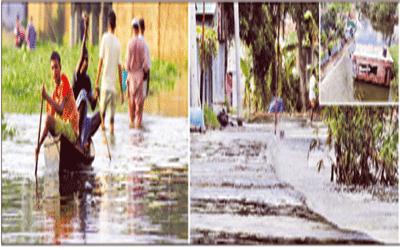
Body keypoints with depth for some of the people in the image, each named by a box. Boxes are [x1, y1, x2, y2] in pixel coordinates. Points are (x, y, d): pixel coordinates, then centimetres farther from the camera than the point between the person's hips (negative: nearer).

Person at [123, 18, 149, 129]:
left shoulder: (130, 43, -11)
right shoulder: (142, 44, -6)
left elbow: (128, 61, -9)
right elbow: (145, 60, -4)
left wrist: (126, 67, 12)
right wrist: (145, 69, 14)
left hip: (131, 73, -1)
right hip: (140, 74, 1)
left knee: (131, 99, 11)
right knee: (139, 99, 4)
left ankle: (132, 121, 15)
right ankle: (138, 122, 4)